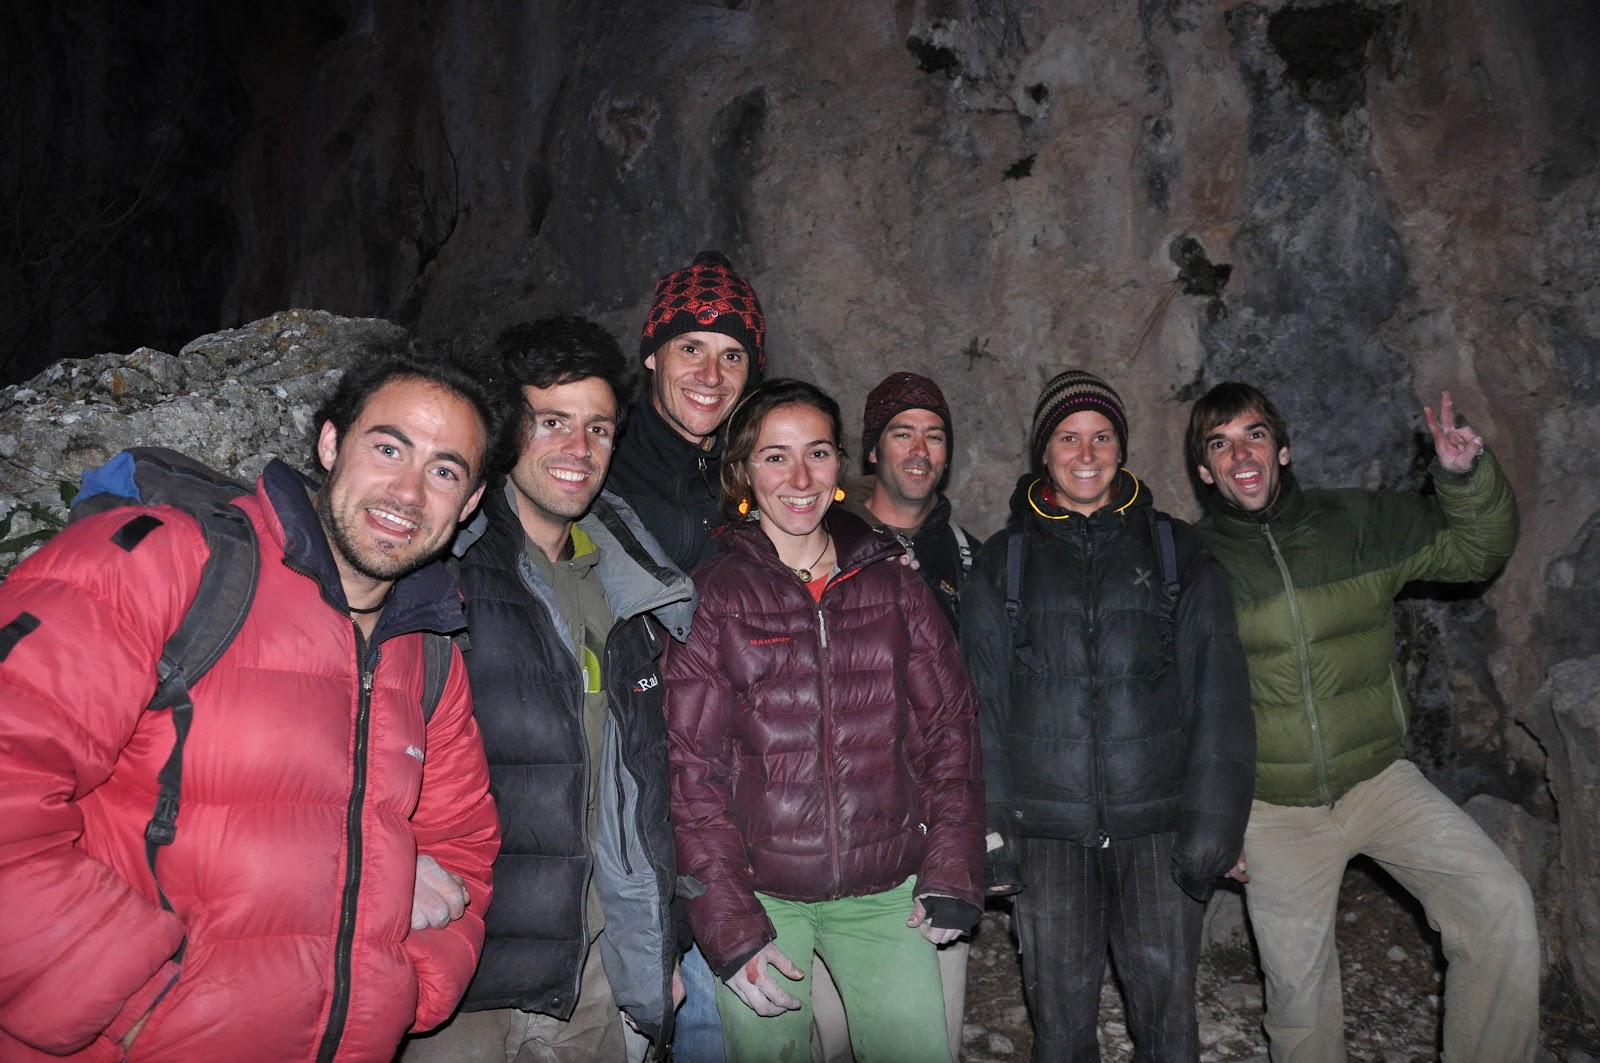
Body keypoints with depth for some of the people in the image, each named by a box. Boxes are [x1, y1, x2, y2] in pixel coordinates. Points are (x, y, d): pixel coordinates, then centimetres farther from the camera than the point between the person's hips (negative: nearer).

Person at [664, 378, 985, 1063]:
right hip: (758, 893, -2)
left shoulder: (893, 587, 6)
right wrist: (729, 923, -11)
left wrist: (950, 876, -1)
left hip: (885, 894, 2)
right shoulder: (711, 596, -3)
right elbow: (690, 767, -6)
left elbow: (949, 728, 6)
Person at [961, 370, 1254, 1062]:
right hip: (1048, 830, 0)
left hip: (1158, 824, 0)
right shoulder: (1003, 563, 7)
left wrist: (1214, 821, -5)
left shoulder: (1177, 552, 7)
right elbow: (980, 705, 4)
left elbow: (1219, 698, 3)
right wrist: (990, 825, -3)